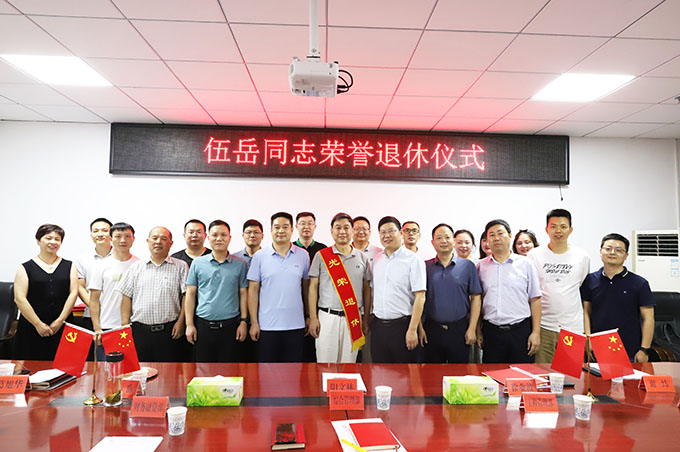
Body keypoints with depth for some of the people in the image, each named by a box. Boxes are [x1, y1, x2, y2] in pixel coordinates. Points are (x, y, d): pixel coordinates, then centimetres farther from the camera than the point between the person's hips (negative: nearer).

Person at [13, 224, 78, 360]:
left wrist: (60, 321, -7)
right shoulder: (25, 268, 5)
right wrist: (38, 324, -9)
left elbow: (73, 293, 1)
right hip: (31, 331, -1)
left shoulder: (69, 266, 10)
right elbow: (20, 299, -3)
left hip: (62, 329, 1)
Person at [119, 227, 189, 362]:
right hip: (140, 330, 2)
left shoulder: (181, 266, 5)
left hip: (170, 331, -2)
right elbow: (127, 297, 10)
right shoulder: (136, 267, 12)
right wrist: (125, 325, 3)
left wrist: (181, 321, -8)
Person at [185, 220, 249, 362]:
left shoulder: (240, 264, 4)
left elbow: (243, 294, 5)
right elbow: (191, 294, 6)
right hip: (203, 325, 1)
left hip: (230, 325, -1)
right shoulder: (197, 263, 6)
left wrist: (243, 321, -1)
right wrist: (189, 324, 1)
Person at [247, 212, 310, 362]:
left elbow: (306, 287, 11)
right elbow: (253, 290, 0)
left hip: (295, 326, 1)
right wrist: (254, 322, -4)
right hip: (267, 326, -1)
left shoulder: (303, 255, 4)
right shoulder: (259, 256, 0)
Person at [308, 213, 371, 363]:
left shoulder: (362, 258, 9)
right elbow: (313, 287, 1)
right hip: (327, 316, -2)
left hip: (354, 319, 2)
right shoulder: (321, 256, 2)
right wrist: (313, 318, -5)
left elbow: (366, 289, 11)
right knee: (326, 361, 0)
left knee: (349, 362, 8)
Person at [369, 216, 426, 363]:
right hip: (377, 326, 5)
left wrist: (412, 329, -15)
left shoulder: (413, 260, -7)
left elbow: (420, 297, -11)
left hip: (402, 325, -5)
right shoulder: (377, 260, 10)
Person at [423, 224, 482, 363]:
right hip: (431, 329, 1)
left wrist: (472, 328, -4)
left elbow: (476, 298, 2)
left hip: (459, 329, 0)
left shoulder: (467, 266, 3)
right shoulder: (425, 267, 4)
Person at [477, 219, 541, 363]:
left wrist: (536, 332, -3)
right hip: (491, 332, 1)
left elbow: (535, 300, 3)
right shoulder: (481, 266, 7)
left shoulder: (525, 264, 4)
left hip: (521, 330, -1)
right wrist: (478, 331, 6)